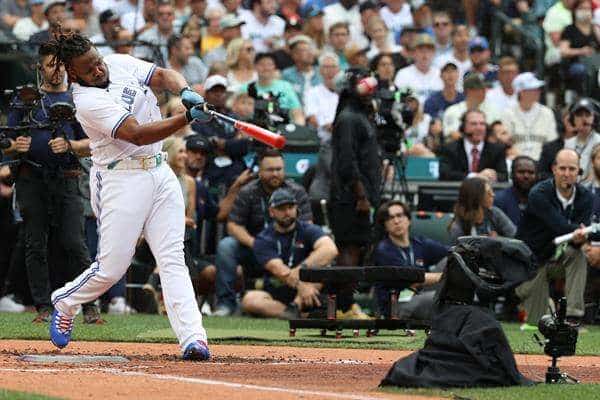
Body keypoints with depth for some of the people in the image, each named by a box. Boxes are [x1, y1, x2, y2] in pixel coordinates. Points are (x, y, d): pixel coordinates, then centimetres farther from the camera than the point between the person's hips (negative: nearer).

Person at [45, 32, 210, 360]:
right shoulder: (87, 101, -18)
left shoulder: (120, 63, 5)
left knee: (172, 259, -4)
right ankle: (64, 304, 25)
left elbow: (163, 76, 4)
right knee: (112, 267, -5)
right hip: (121, 181, -6)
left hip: (159, 173, 6)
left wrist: (185, 92, -20)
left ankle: (192, 338, -13)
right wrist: (187, 118, -35)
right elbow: (138, 134, -26)